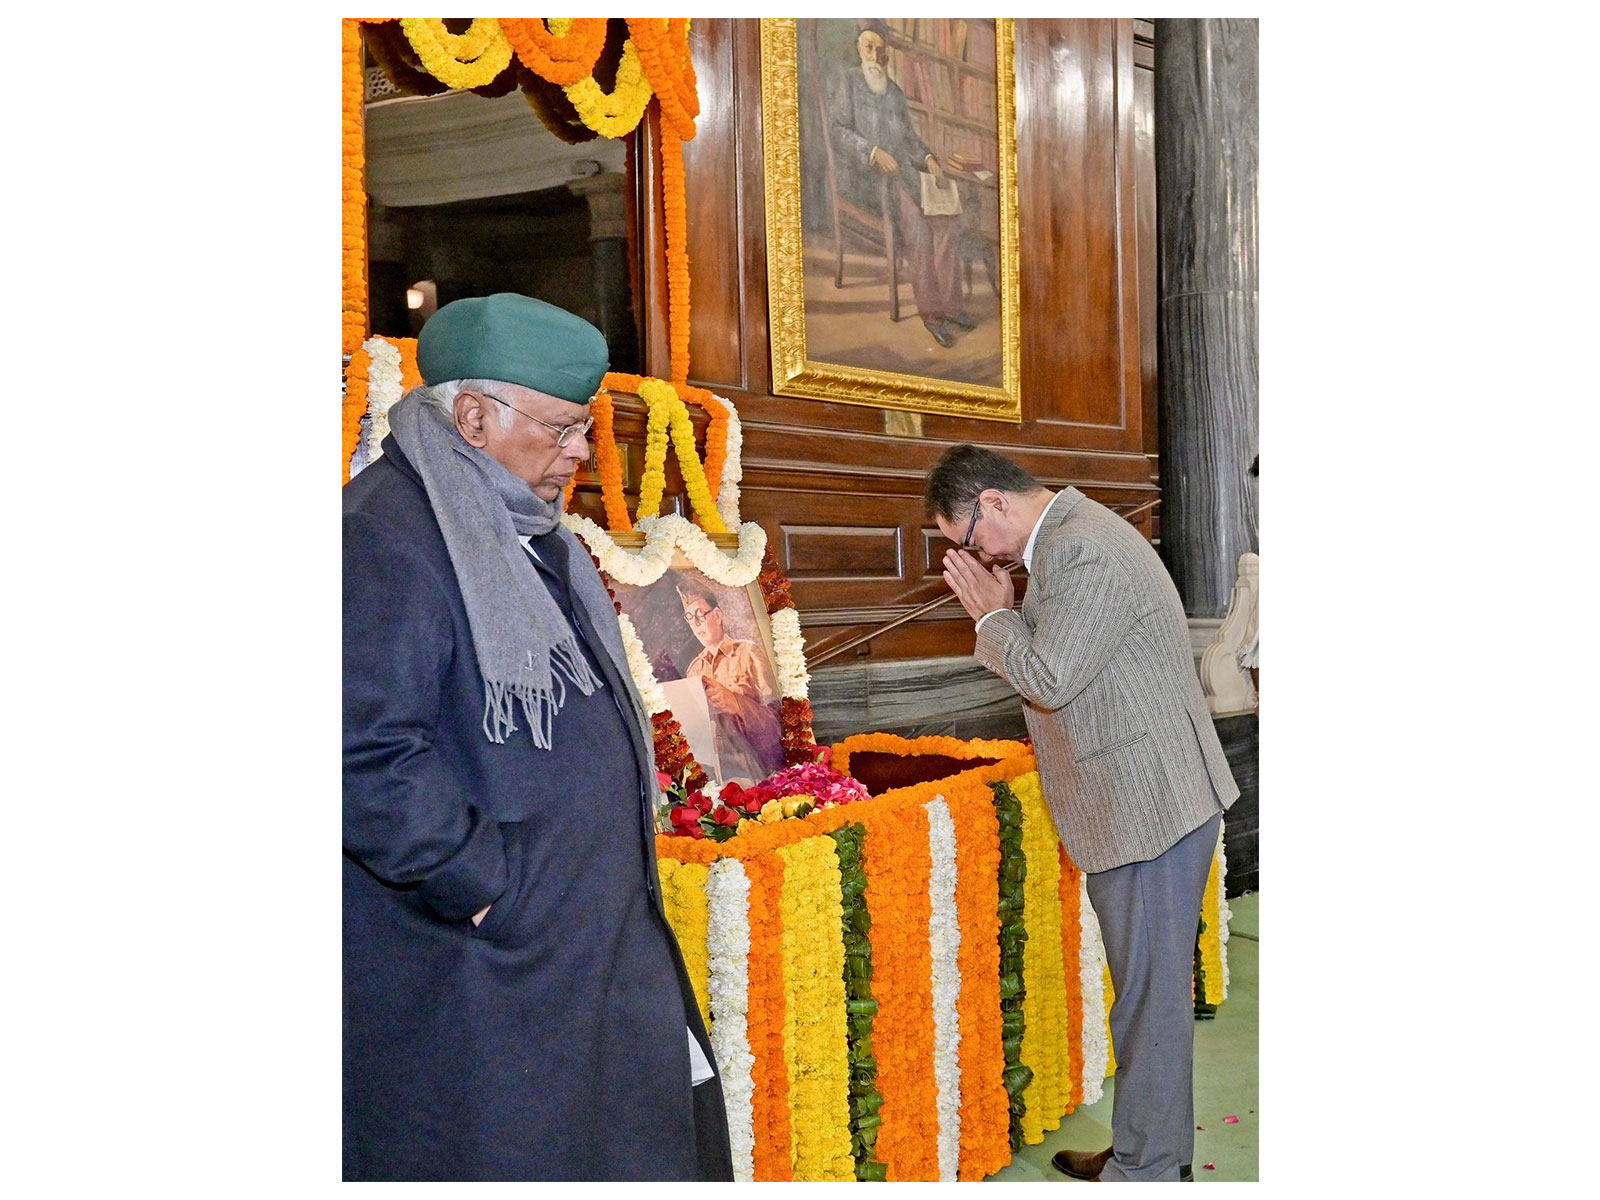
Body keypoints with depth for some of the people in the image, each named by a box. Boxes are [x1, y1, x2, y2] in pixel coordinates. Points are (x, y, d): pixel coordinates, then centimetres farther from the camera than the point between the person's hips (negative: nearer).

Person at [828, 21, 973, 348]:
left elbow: (910, 139, 21)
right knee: (917, 227, -29)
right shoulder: (846, 81, 4)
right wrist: (873, 152, -21)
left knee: (945, 224, -17)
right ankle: (930, 312, -24)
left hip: (903, 173, 6)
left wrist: (928, 158, -1)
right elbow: (837, 130, -7)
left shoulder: (896, 93, 22)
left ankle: (950, 305, -16)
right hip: (866, 175, -6)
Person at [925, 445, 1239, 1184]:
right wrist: (1001, 613, 3)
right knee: (1147, 986, 19)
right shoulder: (1064, 540, 13)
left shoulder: (1085, 553, -21)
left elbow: (1048, 680, -23)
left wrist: (993, 616, -10)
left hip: (1150, 808, -11)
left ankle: (1144, 1168, 14)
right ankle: (1159, 1148, 33)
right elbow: (1047, 662, 17)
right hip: (1129, 804, 11)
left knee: (1149, 991, 1)